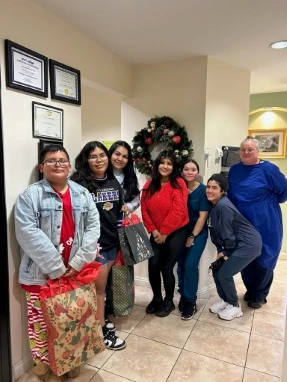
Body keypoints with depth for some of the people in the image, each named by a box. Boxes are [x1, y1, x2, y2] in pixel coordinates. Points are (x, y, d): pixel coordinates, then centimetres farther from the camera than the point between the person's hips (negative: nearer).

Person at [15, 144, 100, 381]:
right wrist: (56, 268, -19)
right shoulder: (31, 195, -10)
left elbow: (93, 227, -2)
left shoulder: (83, 194, 3)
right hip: (42, 273, -3)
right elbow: (28, 234, -18)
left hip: (75, 270, 4)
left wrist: (78, 262, -12)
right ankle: (43, 362, 39)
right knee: (42, 320, 14)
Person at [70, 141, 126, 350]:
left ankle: (100, 319, 40)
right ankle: (102, 331, 25)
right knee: (99, 288, 7)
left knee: (102, 285, 20)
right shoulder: (79, 183, -14)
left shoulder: (114, 182, 7)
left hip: (113, 242, 6)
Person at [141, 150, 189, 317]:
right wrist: (153, 230, -8)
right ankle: (157, 298, 25)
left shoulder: (178, 184, -12)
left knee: (167, 267, 0)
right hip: (156, 233, 4)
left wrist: (164, 232, -15)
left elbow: (178, 211, -19)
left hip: (175, 233, -4)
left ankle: (169, 301, 25)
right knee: (153, 266, -1)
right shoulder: (150, 185, 4)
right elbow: (144, 209, 2)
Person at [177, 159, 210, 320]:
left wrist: (192, 237, -10)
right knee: (181, 265, 6)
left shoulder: (203, 190, -10)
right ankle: (183, 296, 25)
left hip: (198, 234, -3)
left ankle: (191, 301, 7)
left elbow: (202, 216, -10)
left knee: (190, 265, -9)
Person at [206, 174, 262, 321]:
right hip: (237, 244, 9)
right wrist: (220, 250, 2)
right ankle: (224, 300, 29)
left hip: (248, 244, -9)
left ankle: (234, 307, 16)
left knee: (224, 274, -6)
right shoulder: (215, 205, 3)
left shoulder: (223, 206, -26)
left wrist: (226, 253, -6)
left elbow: (228, 234, -21)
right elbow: (215, 231, 8)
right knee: (216, 270, 9)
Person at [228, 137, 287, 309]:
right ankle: (250, 290, 35)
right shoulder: (234, 170, 4)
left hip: (265, 226, -4)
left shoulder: (268, 169, -11)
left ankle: (260, 295, 28)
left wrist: (270, 203, 4)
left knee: (264, 260, 8)